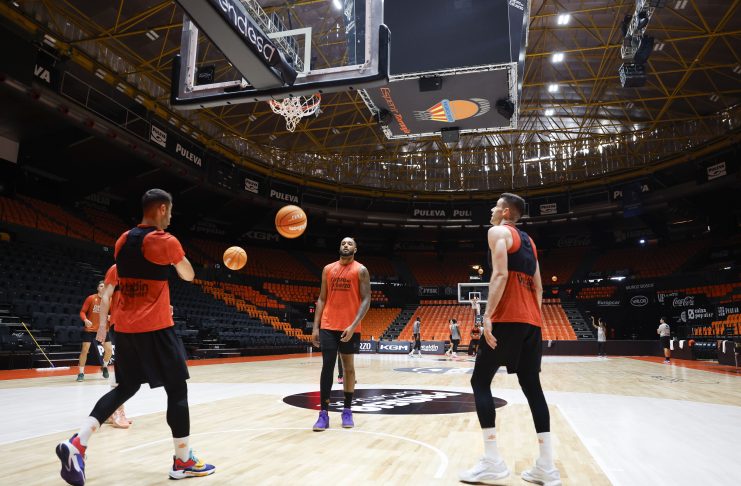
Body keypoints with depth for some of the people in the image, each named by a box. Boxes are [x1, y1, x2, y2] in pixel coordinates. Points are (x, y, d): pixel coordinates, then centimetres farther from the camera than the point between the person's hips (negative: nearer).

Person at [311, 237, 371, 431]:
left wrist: (353, 325, -18)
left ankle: (347, 410, 19)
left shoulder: (361, 270, 0)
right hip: (328, 327, 2)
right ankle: (324, 413, 3)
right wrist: (315, 327, 3)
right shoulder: (328, 269, 10)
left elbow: (366, 300, -7)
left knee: (349, 368, 8)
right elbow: (322, 299, 11)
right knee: (327, 368, -1)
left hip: (350, 328, -2)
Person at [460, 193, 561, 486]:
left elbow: (500, 274, -15)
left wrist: (488, 314, -19)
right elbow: (538, 288, 21)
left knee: (480, 382, 0)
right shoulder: (528, 241, 24)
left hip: (508, 318, -8)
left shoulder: (498, 231, 0)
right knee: (532, 386, 9)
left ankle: (492, 462, -3)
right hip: (532, 321, 8)